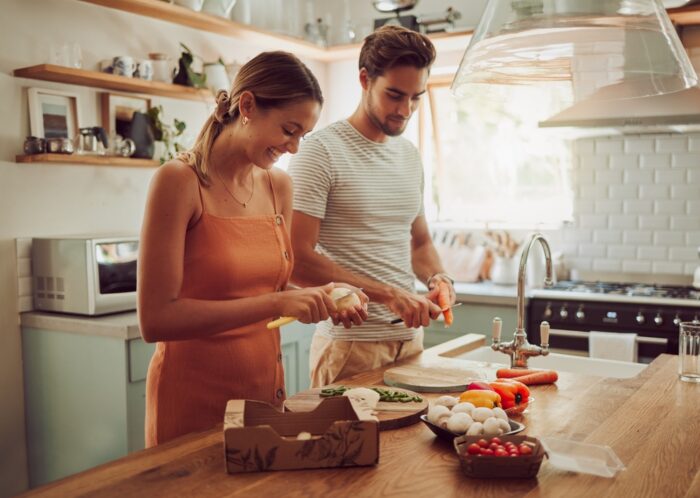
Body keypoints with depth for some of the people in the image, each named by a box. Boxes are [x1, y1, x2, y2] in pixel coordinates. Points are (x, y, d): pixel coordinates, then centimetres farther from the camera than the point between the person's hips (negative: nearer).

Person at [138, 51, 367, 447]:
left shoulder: (279, 186, 3)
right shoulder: (180, 181, -15)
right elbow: (155, 319, -21)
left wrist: (319, 300, -6)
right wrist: (274, 303, -24)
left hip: (266, 387, 6)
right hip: (195, 399, -6)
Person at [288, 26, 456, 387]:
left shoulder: (410, 156, 11)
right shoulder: (320, 151, -11)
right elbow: (297, 259, -17)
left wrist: (437, 277, -1)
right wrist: (387, 294, -21)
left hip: (410, 339, 7)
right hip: (350, 345, -6)